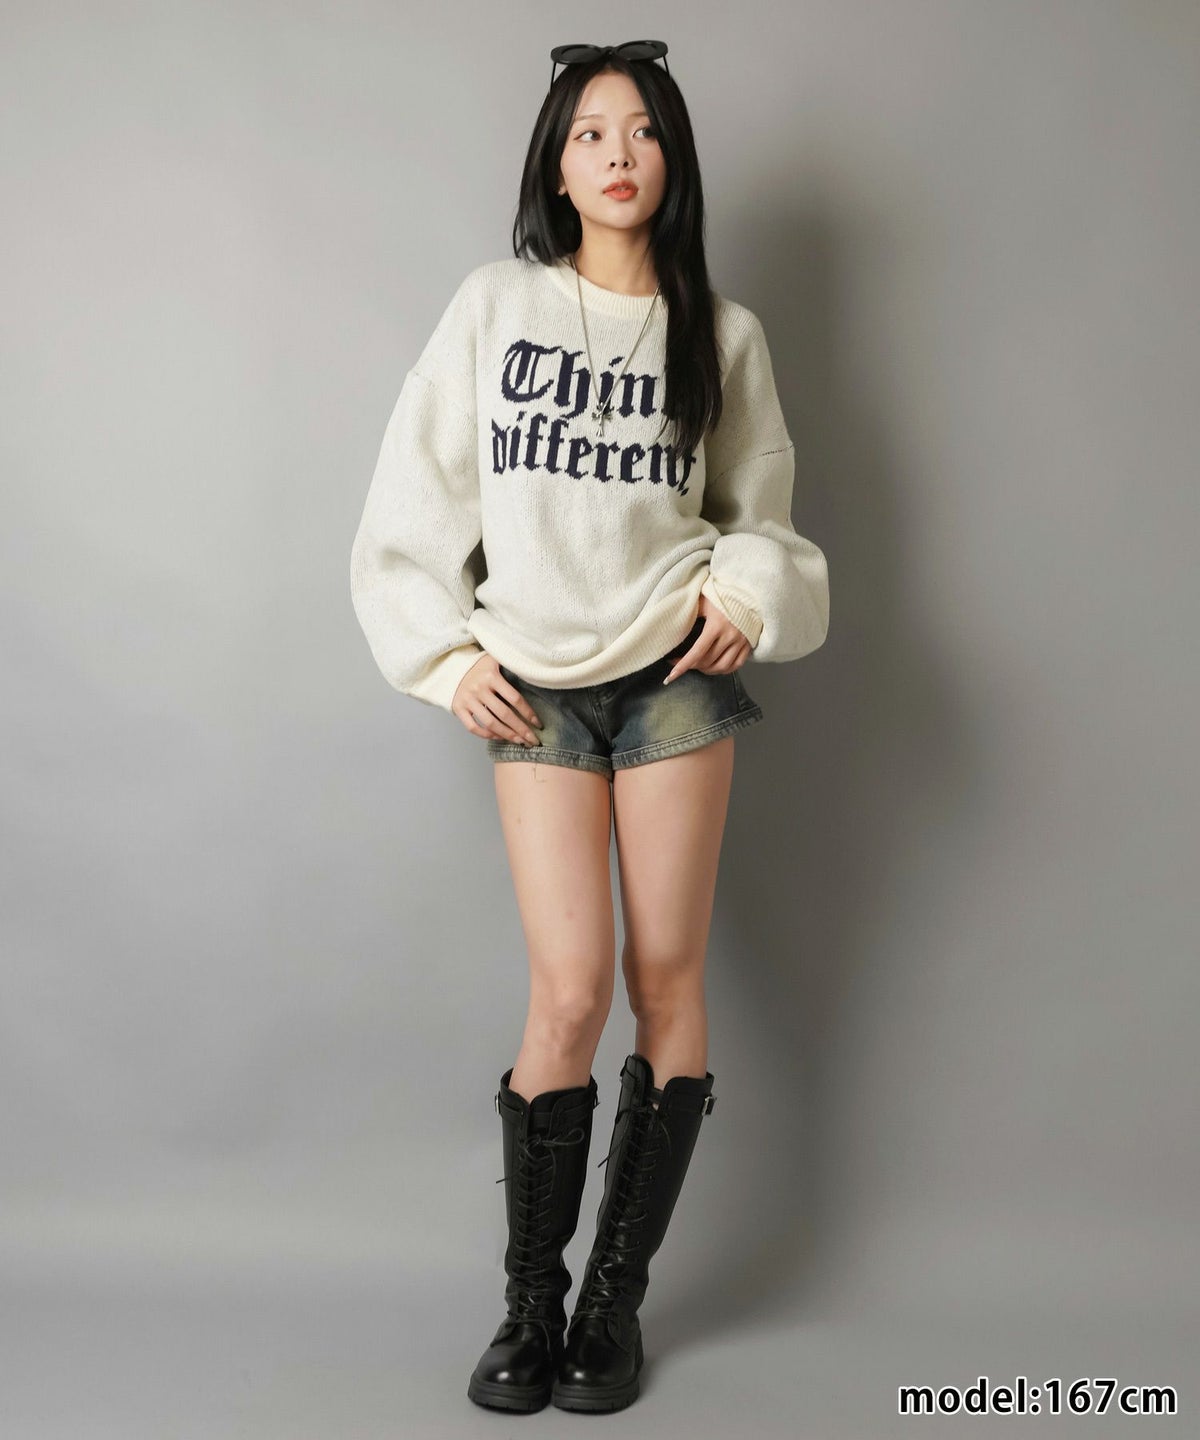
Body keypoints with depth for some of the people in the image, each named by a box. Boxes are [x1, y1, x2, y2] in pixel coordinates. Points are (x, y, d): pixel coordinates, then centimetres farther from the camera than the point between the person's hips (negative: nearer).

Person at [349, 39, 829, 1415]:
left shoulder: (721, 331, 8)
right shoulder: (494, 304, 5)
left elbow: (757, 509, 16)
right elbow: (417, 492, 6)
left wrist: (748, 593, -4)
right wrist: (445, 651, -1)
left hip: (674, 672, 1)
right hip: (534, 685, -1)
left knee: (667, 980, 1)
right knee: (571, 992, -8)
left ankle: (616, 1295, 17)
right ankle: (529, 1301, 10)